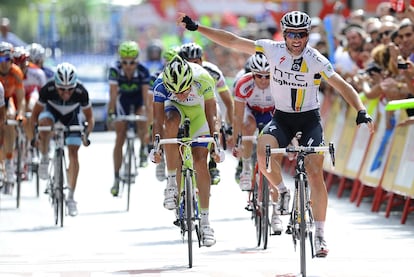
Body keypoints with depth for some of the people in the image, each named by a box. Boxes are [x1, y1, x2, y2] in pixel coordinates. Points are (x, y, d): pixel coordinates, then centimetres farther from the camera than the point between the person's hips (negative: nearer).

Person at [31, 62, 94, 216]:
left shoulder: (81, 92, -34)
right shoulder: (47, 90, -35)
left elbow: (89, 117, -18)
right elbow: (36, 113, -20)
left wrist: (87, 133, -34)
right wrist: (34, 133, -31)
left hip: (72, 115, 0)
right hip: (52, 110, 0)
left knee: (73, 154, -11)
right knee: (45, 123, -36)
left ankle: (71, 197, -3)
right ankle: (44, 159, -11)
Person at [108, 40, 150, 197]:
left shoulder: (143, 72, -27)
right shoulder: (115, 70, -27)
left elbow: (146, 95, -31)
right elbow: (113, 94, -30)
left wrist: (148, 116, -39)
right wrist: (111, 113, -41)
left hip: (138, 100, -1)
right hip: (123, 101, 1)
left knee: (142, 124, -31)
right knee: (119, 139, -5)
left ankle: (143, 149, 1)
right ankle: (116, 178, 1)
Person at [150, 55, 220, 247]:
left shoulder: (203, 79, -35)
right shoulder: (161, 84, -33)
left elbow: (211, 115, -24)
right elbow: (158, 120, -28)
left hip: (198, 109, 0)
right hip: (175, 108, 0)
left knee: (201, 161, -10)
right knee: (171, 124, -36)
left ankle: (205, 221, -2)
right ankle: (172, 182, -25)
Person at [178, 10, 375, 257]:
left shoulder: (316, 60, -15)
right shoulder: (273, 50, -9)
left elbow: (343, 86, -17)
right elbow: (232, 41, -6)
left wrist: (361, 112, -32)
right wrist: (196, 27, -9)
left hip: (309, 119, -2)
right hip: (282, 118, 2)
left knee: (315, 174, -12)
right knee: (263, 151, -30)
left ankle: (320, 234, -1)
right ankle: (283, 193, -2)